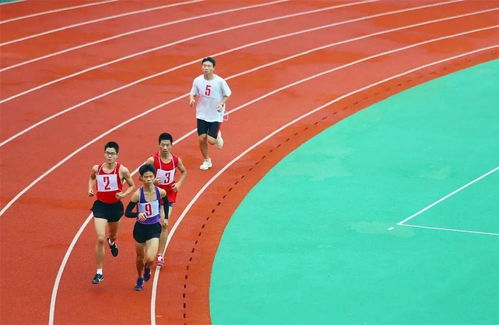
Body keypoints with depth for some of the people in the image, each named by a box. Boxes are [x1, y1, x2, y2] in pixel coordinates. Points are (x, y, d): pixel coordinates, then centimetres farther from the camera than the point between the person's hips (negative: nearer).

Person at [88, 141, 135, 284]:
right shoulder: (96, 169, -4)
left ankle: (112, 242, 65)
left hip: (115, 206, 1)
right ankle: (99, 273, -6)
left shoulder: (122, 170, -11)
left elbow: (132, 186, 2)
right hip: (100, 206, 0)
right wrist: (90, 188, 0)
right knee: (100, 239, -13)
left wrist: (124, 194, -17)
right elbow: (91, 178, 19)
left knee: (113, 235, 23)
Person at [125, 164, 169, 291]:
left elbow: (165, 202, 15)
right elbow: (127, 213, -14)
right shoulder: (138, 194, -17)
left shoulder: (161, 192, -10)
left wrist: (165, 217, 15)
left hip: (154, 228, 0)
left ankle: (147, 269, 23)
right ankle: (140, 279, 44)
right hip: (140, 228, 0)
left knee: (150, 259, -15)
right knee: (140, 257, 15)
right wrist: (138, 214, -32)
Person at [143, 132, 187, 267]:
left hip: (169, 195, 2)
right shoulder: (152, 160, -17)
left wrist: (179, 183, -3)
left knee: (164, 224, -2)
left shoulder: (176, 160, -6)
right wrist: (152, 181, -28)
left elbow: (184, 172, 13)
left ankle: (160, 255, 4)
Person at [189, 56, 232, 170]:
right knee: (202, 139, 1)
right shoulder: (197, 80, -9)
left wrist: (221, 104, -19)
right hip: (202, 114, 2)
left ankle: (218, 137, 30)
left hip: (216, 115, -2)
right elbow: (193, 93, 5)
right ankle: (206, 161, 26)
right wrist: (192, 99, -18)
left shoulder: (220, 81, -16)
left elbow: (227, 95, -2)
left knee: (211, 140, -8)